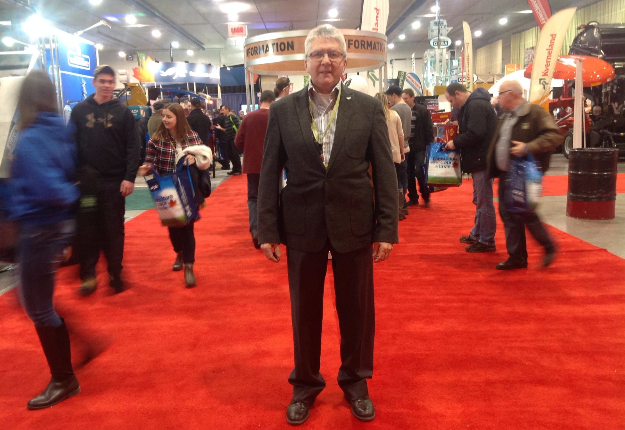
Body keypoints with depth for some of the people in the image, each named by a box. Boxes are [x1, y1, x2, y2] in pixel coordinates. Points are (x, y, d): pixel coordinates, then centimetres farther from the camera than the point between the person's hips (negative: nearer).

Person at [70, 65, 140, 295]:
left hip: (115, 180, -1)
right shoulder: (80, 110, 5)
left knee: (114, 229, 7)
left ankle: (116, 274, 19)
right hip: (86, 179, 1)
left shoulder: (123, 111, 2)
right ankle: (88, 275, 16)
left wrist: (130, 177, -11)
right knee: (87, 229, 5)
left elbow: (133, 146, -3)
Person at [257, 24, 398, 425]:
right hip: (302, 225, 0)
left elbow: (385, 170, -1)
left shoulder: (369, 107, 0)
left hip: (354, 224, 0)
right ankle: (305, 383, 34)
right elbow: (270, 173, 1)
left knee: (356, 307, 12)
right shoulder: (282, 110, 1)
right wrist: (268, 229, -2)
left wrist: (387, 228, -5)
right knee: (304, 309, 13)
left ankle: (356, 381, 35)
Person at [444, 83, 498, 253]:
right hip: (480, 159, 11)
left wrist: (455, 142, -13)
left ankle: (487, 241, 4)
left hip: (483, 159, -11)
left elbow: (475, 134, -26)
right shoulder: (472, 104, 17)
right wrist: (457, 141, 5)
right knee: (479, 200, 18)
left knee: (484, 201, -4)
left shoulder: (476, 106, -17)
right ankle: (477, 235, 30)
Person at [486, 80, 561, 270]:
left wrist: (528, 147, -26)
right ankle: (516, 257, 17)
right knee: (508, 214, 8)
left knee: (525, 213, -6)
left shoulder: (535, 112, -10)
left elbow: (554, 135, -18)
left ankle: (549, 247, 18)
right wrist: (492, 167, 14)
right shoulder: (505, 117, 16)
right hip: (505, 174, 8)